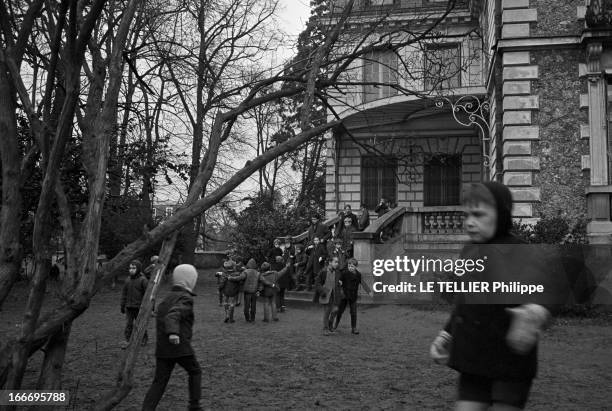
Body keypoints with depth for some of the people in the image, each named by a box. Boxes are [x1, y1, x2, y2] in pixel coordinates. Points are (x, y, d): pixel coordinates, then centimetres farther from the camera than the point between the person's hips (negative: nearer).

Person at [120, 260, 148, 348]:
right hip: (129, 307, 4)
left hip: (139, 307, -4)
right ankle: (127, 340, 5)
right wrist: (122, 306, 13)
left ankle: (144, 338, 25)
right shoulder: (128, 279, 6)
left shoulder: (143, 280, -9)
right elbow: (124, 293, 14)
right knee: (128, 324, -1)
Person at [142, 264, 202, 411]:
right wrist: (173, 332, -42)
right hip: (180, 346, -6)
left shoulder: (166, 298, 16)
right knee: (195, 372, 16)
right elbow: (173, 315, -27)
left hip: (162, 349, 6)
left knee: (159, 381, 5)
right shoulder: (185, 298, -9)